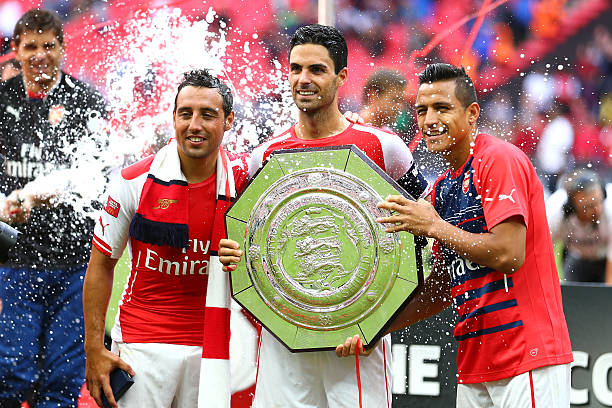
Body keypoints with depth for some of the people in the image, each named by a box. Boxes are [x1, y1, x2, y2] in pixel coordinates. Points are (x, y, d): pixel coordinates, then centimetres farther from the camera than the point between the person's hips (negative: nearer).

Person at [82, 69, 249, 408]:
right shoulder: (134, 182, -7)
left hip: (210, 347, 2)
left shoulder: (242, 179, -2)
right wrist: (94, 349, -4)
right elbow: (101, 265, 0)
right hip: (141, 344, -2)